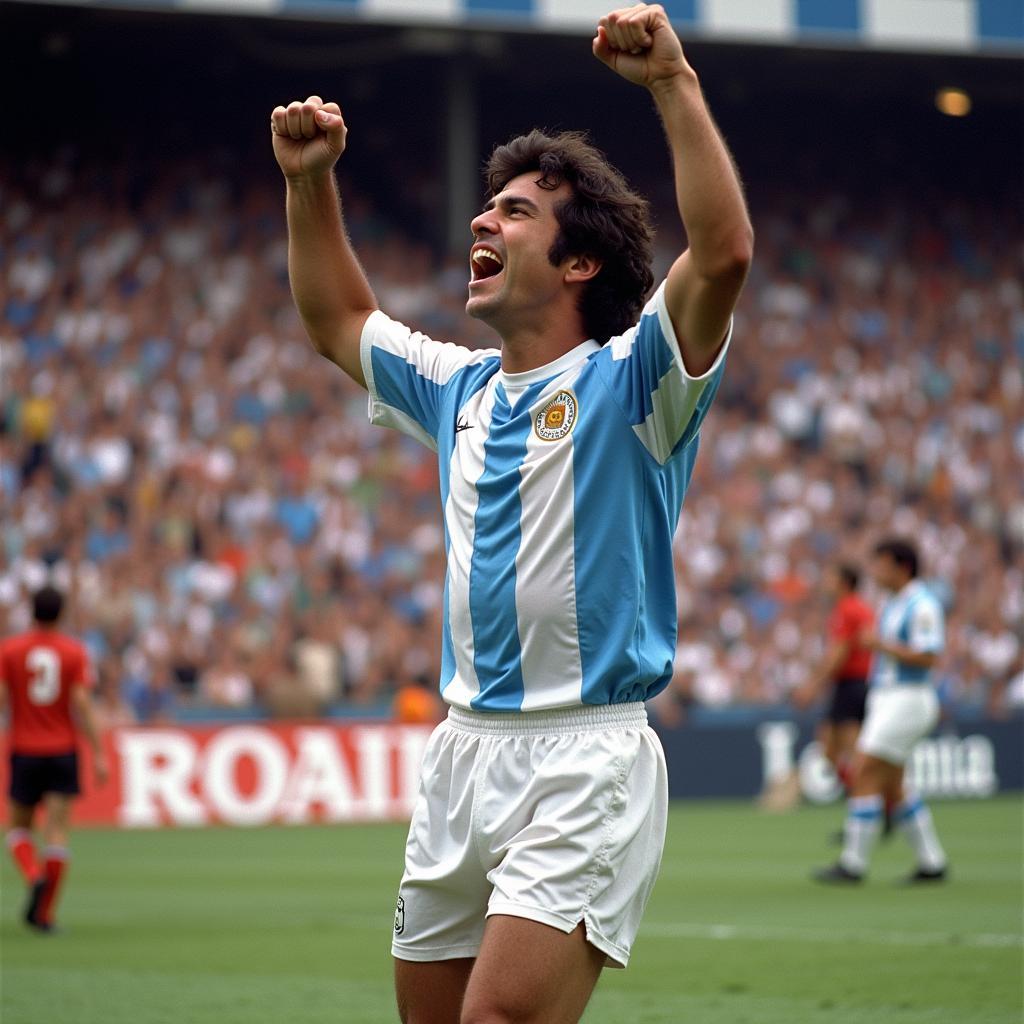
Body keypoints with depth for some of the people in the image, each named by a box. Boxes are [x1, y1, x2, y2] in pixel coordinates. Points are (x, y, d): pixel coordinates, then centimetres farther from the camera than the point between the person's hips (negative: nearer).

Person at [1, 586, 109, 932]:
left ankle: (34, 876, -16)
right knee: (57, 833, 0)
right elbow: (81, 705, -8)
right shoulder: (74, 652, -2)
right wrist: (98, 754, -6)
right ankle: (45, 913, -5)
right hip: (63, 750, 0)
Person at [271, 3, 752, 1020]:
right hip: (462, 749, 7)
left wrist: (674, 83, -24)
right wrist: (309, 181, 23)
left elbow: (723, 250, -22)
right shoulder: (461, 391, 17)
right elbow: (337, 321, 34)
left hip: (585, 759, -7)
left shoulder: (626, 381, -4)